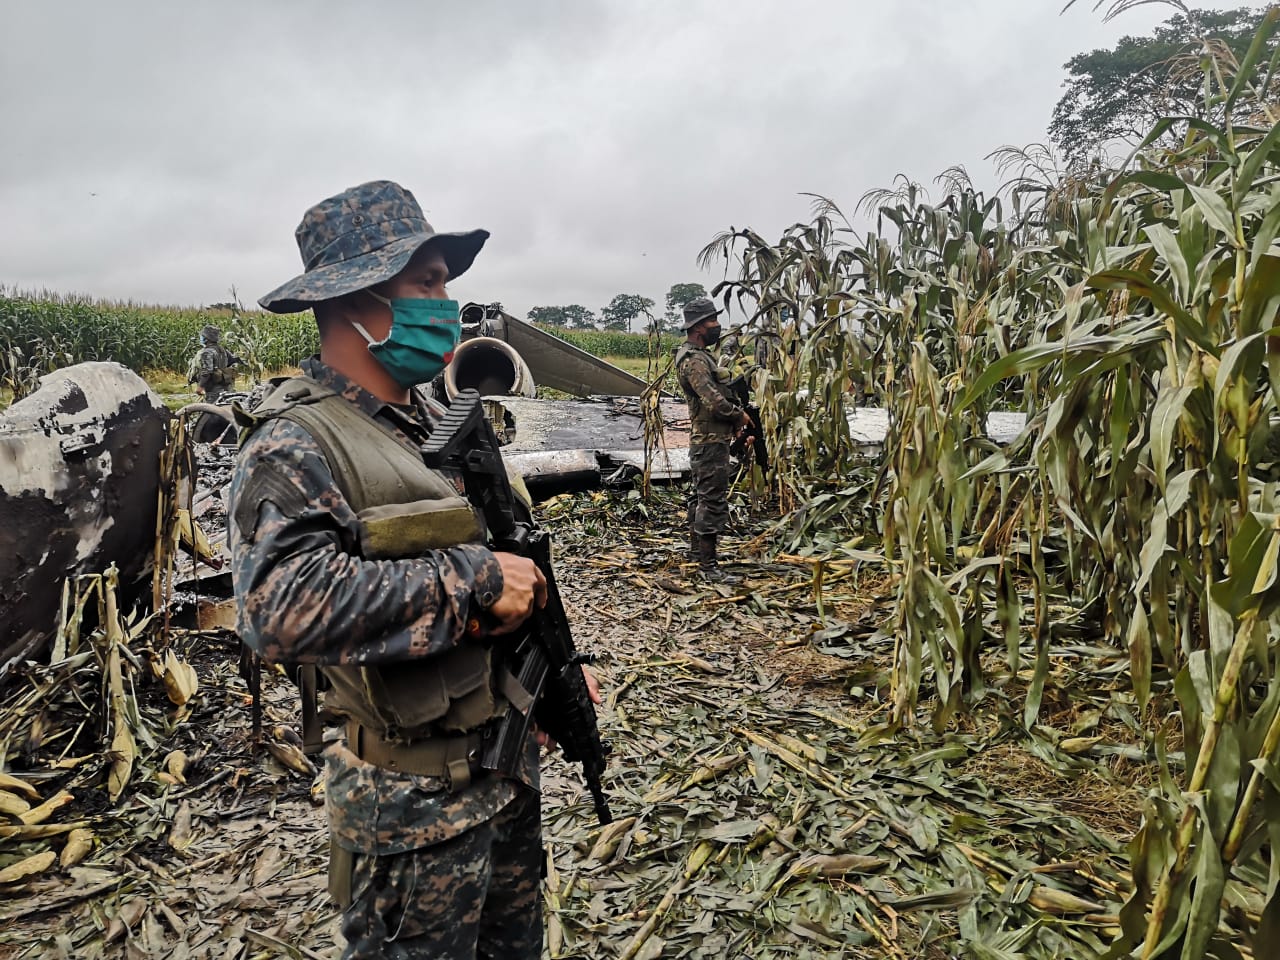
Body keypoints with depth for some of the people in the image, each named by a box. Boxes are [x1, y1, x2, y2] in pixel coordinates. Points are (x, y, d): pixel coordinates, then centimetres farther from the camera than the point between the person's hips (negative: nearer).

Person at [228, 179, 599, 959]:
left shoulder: (437, 422, 7)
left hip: (513, 759, 8)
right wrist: (474, 578, -30)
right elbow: (281, 606, -35)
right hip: (416, 802, -8)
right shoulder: (295, 446, -19)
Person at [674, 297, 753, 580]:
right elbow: (714, 401, -26)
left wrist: (736, 413, 4)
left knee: (701, 496, 20)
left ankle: (697, 549, 33)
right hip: (711, 443, -11)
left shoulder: (698, 355, 15)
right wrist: (739, 414, -9)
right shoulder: (693, 360, -19)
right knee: (713, 502, -10)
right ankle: (708, 565, -7)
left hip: (705, 441, 11)